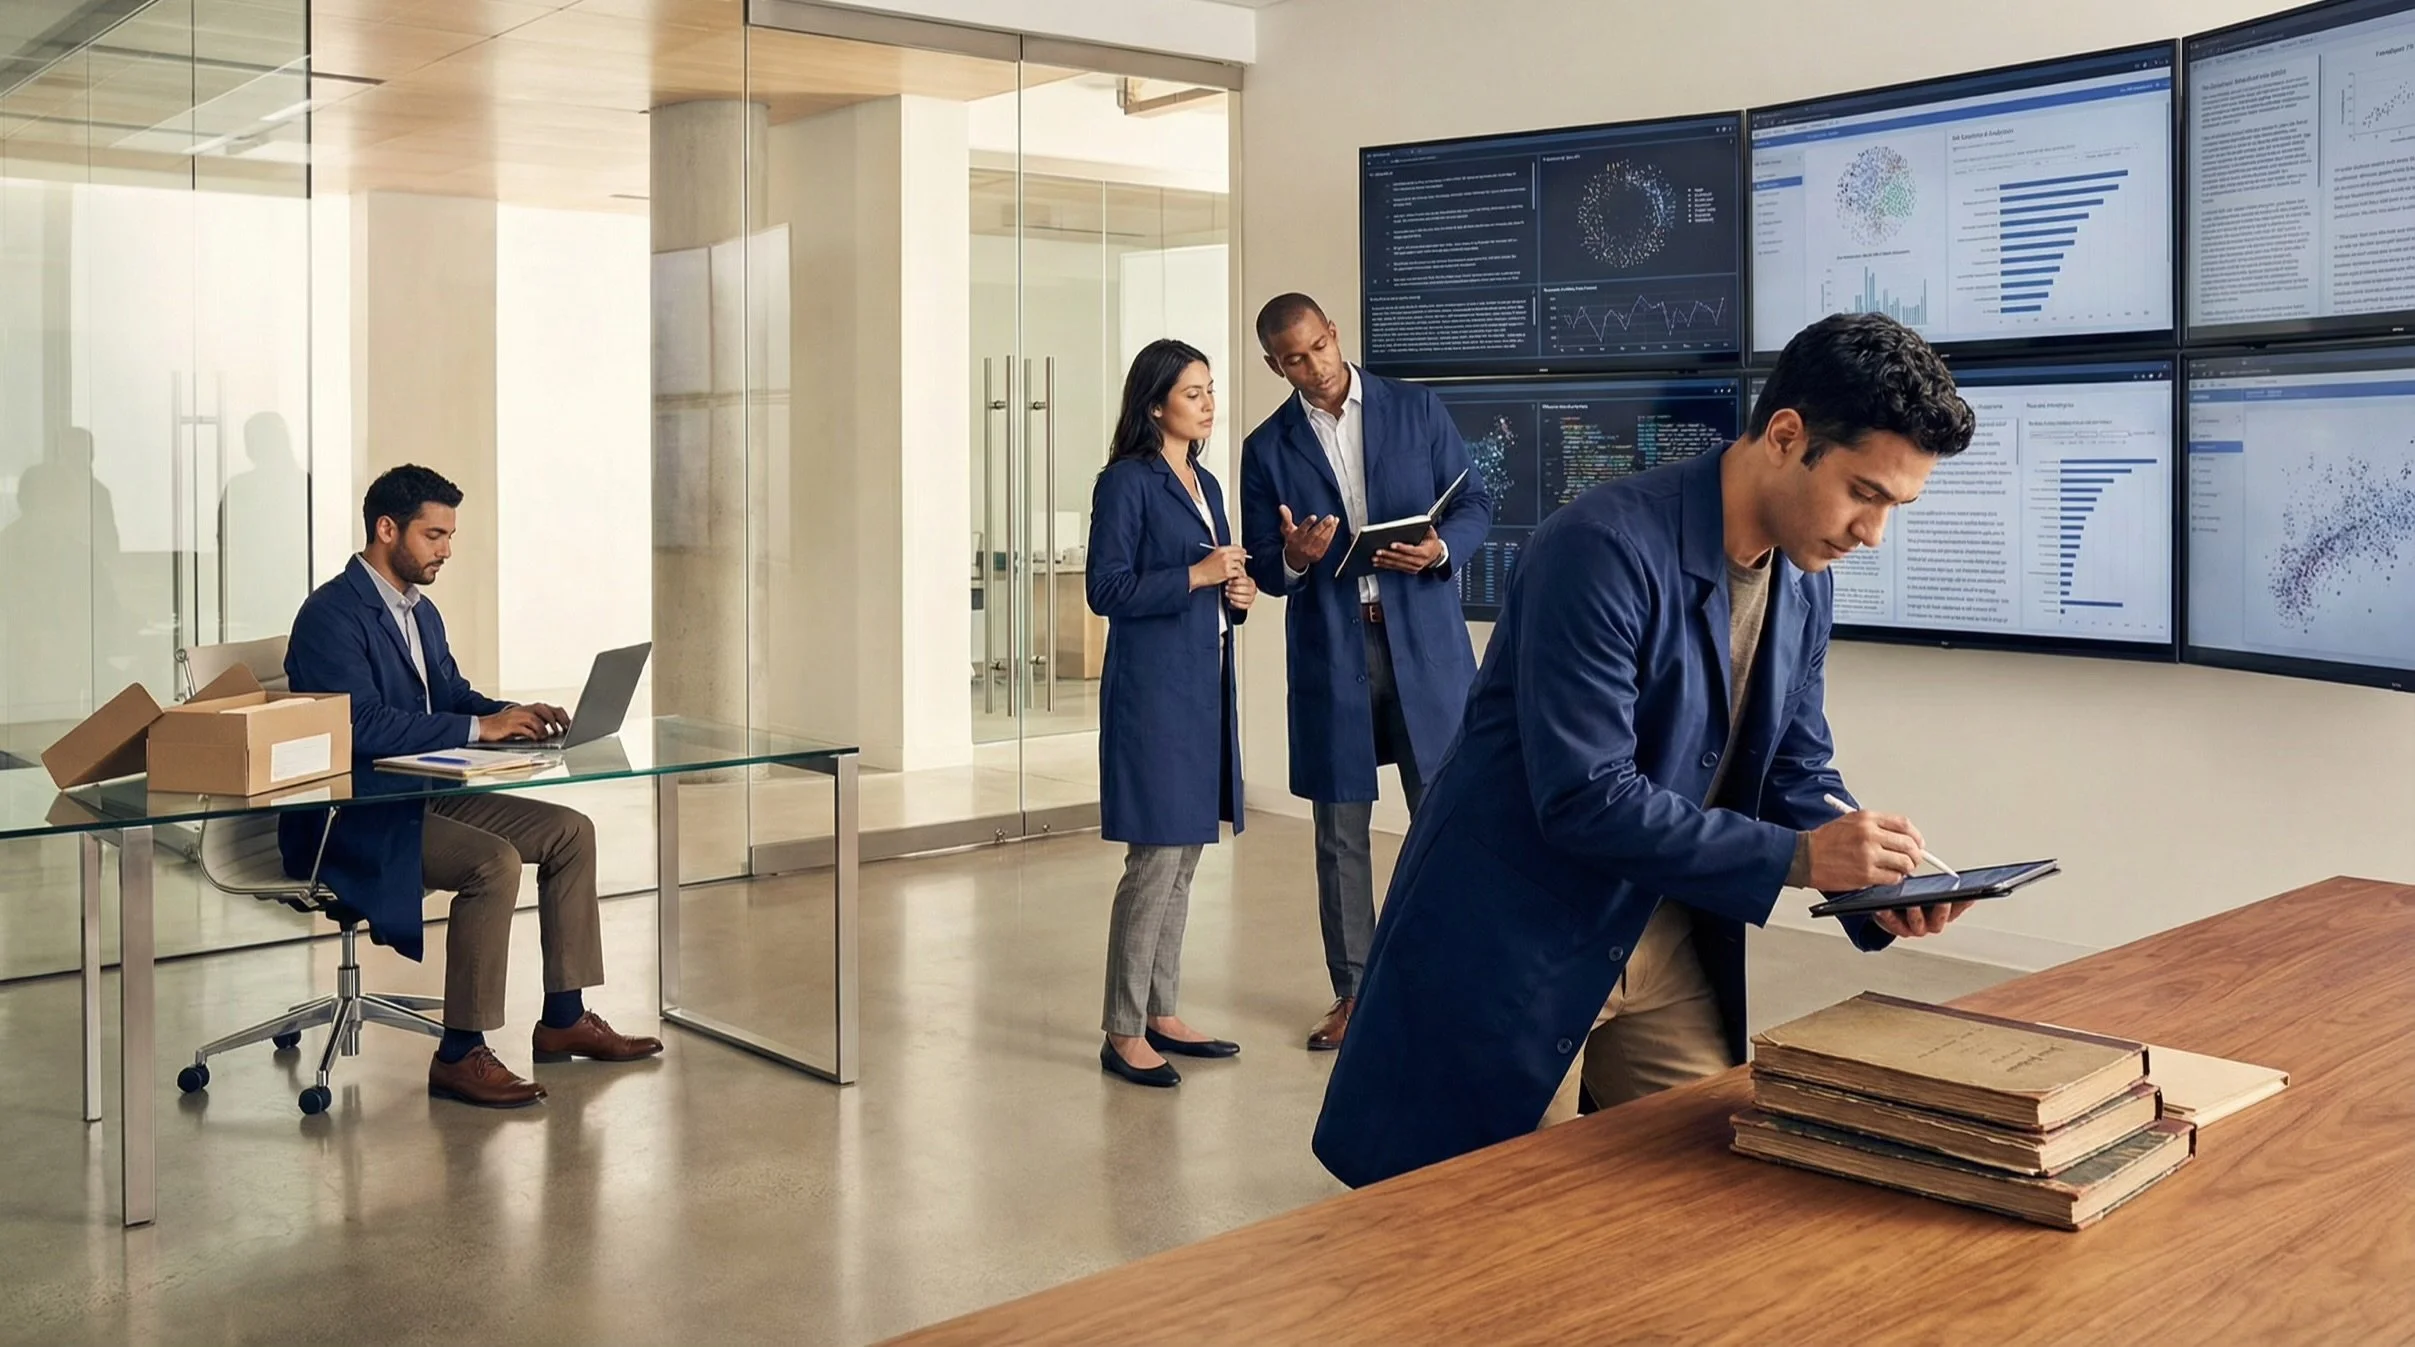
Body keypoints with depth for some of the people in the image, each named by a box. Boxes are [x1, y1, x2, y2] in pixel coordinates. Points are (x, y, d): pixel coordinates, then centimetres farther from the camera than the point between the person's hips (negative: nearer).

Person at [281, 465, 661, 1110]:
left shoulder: (420, 612, 14)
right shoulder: (332, 615, -16)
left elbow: (454, 697, 20)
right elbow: (363, 726, -26)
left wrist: (513, 716, -2)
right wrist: (479, 728, -25)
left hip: (422, 795, 10)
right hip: (352, 819, -10)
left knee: (570, 832, 3)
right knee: (494, 864, -30)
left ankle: (564, 1018, 9)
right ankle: (460, 1056, -21)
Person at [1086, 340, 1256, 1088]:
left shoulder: (1206, 485, 16)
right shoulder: (1127, 482, -8)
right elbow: (1107, 590, -13)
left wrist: (1238, 595, 2)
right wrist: (1196, 575, -17)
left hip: (1205, 685, 8)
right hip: (1153, 689, -8)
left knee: (1183, 859, 11)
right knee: (1155, 860, -7)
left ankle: (1161, 1016, 21)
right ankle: (1124, 1034, 2)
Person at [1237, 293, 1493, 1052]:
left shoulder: (1416, 409, 5)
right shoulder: (1268, 448, 7)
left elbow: (1476, 504, 5)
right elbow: (1264, 569, 6)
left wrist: (1440, 548, -15)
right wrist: (1294, 559, -17)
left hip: (1423, 643, -1)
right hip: (1329, 654, 1)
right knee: (1339, 831, 6)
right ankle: (1354, 990, 18)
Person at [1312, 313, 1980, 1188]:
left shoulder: (1803, 583, 2)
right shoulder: (1605, 549, -24)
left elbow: (1796, 772, 10)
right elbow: (1584, 799, -28)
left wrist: (1880, 890, -9)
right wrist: (1796, 857, -27)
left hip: (1672, 950, 8)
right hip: (1512, 946, -7)